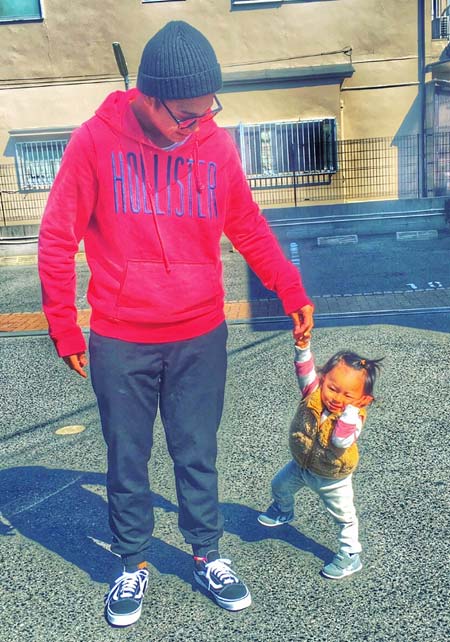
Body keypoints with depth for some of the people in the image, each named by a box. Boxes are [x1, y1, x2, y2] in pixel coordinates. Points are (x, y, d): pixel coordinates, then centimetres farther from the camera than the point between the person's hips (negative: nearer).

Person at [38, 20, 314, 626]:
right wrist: (64, 328, -2)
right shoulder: (97, 140, -8)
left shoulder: (217, 144, -1)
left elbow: (249, 228, 10)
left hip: (200, 338, 2)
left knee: (198, 455, 13)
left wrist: (292, 290, 5)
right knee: (127, 460, 12)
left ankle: (207, 554, 34)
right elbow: (58, 239, -3)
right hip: (119, 344, -1)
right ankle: (134, 564, 33)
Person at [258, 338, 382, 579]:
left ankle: (350, 556, 34)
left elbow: (341, 441, -50)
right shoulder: (313, 393, -25)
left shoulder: (353, 416, -34)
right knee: (280, 485, 28)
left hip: (332, 478, -5)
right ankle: (283, 512, 61)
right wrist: (303, 345, -54)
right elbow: (305, 369, -36)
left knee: (345, 516, 11)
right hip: (301, 464, 5)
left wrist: (352, 407, -49)